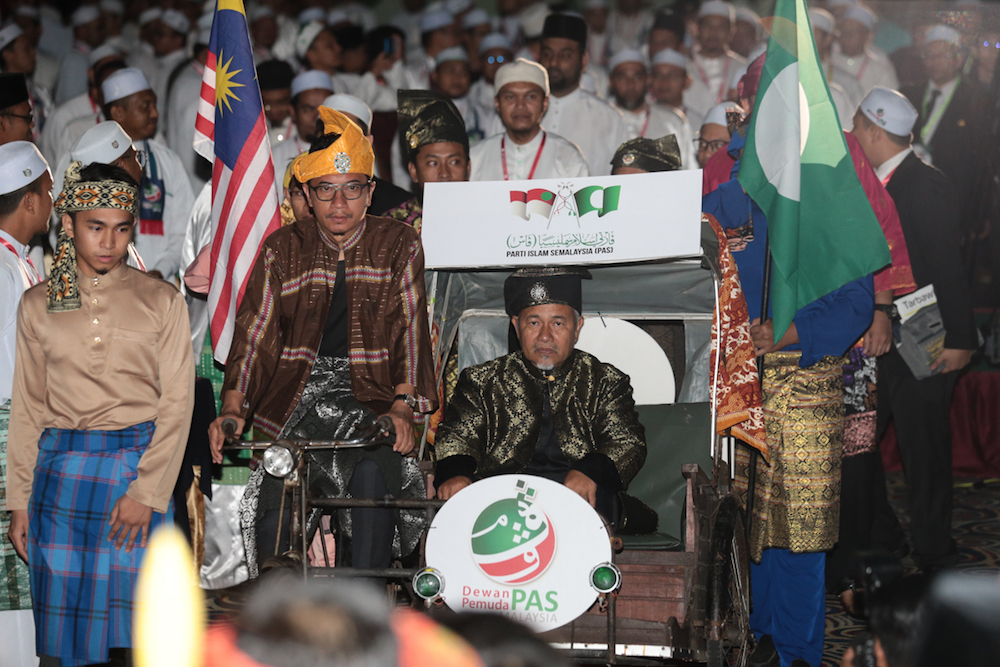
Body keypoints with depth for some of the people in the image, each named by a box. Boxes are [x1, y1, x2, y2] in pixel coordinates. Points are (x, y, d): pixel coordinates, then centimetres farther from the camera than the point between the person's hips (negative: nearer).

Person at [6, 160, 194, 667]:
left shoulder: (161, 301, 4)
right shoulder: (38, 305, 10)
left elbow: (177, 403, 0)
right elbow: (27, 406, 11)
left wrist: (146, 492, -9)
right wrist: (19, 501, 6)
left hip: (138, 464, -2)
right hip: (61, 468, 2)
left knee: (131, 620, -4)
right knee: (66, 616, 1)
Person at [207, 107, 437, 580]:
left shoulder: (399, 246, 6)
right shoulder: (283, 249, 9)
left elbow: (411, 331, 1)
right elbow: (255, 332, 6)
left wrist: (402, 406, -14)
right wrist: (232, 408, -8)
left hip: (371, 397, -2)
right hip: (296, 395, 2)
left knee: (373, 475, -31)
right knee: (275, 498, -19)